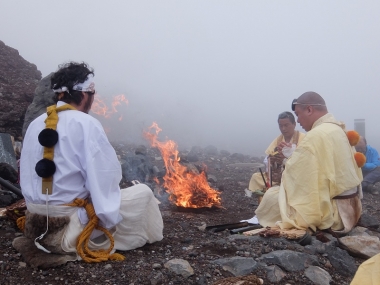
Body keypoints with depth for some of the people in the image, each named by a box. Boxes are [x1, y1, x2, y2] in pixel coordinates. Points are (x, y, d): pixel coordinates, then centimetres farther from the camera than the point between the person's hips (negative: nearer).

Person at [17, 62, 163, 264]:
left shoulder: (35, 125, 5)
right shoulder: (86, 124, -15)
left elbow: (27, 178, 9)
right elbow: (103, 180, -18)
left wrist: (41, 210, 17)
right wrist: (111, 225, -7)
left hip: (36, 225, 7)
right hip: (71, 229, -7)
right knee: (143, 192, 9)